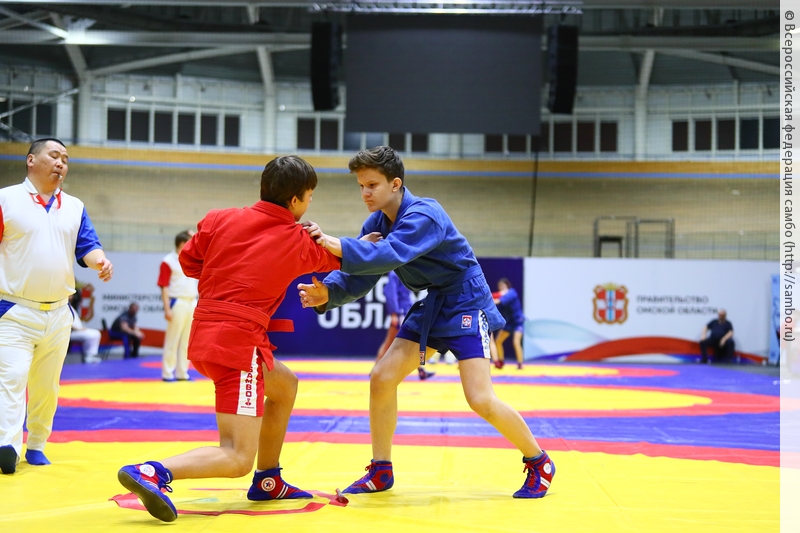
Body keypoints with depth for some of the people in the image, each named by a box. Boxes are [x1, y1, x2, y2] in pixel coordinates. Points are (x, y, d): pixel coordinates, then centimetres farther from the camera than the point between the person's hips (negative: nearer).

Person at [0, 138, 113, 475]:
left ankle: (36, 445, 25)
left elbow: (87, 247, 5)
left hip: (58, 314, 5)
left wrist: (100, 261, -18)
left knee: (46, 386, 11)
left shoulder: (74, 207, 12)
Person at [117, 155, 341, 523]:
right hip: (239, 344, -7)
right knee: (238, 458, -6)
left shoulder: (221, 219, 5)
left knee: (286, 384, 31)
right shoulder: (298, 242, 0)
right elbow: (334, 261, 20)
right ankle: (151, 473, -27)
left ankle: (267, 481, 36)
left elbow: (188, 261, 15)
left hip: (203, 337, 7)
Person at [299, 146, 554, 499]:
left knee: (480, 399, -15)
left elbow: (391, 255, -43)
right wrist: (328, 293, -26)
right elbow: (359, 275, -6)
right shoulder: (376, 224, -1)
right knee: (382, 378, -1)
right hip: (430, 306, 8)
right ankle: (381, 472, 14)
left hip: (465, 302, -8)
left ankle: (539, 463, 7)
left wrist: (338, 246, -55)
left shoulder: (422, 215, -26)